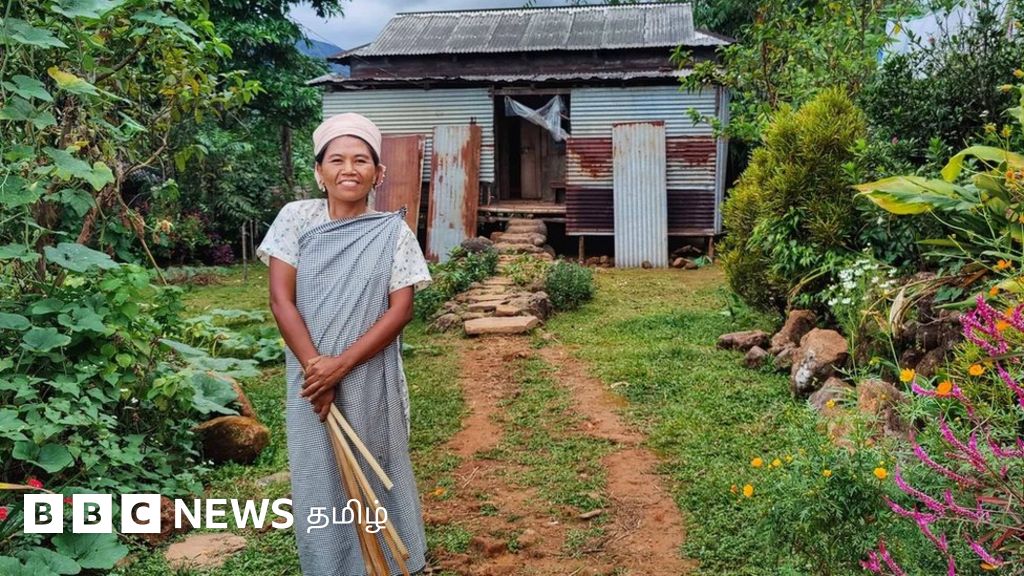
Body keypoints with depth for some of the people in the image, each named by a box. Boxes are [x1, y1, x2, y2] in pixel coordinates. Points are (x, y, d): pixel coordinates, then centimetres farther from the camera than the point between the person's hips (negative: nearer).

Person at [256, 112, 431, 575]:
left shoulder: (393, 232, -4)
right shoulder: (296, 218, -1)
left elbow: (400, 309, -8)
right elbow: (281, 299, -5)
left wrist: (342, 364, -16)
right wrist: (314, 365, -13)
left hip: (370, 377, -1)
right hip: (311, 374, 1)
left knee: (373, 473, 10)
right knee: (317, 477, 11)